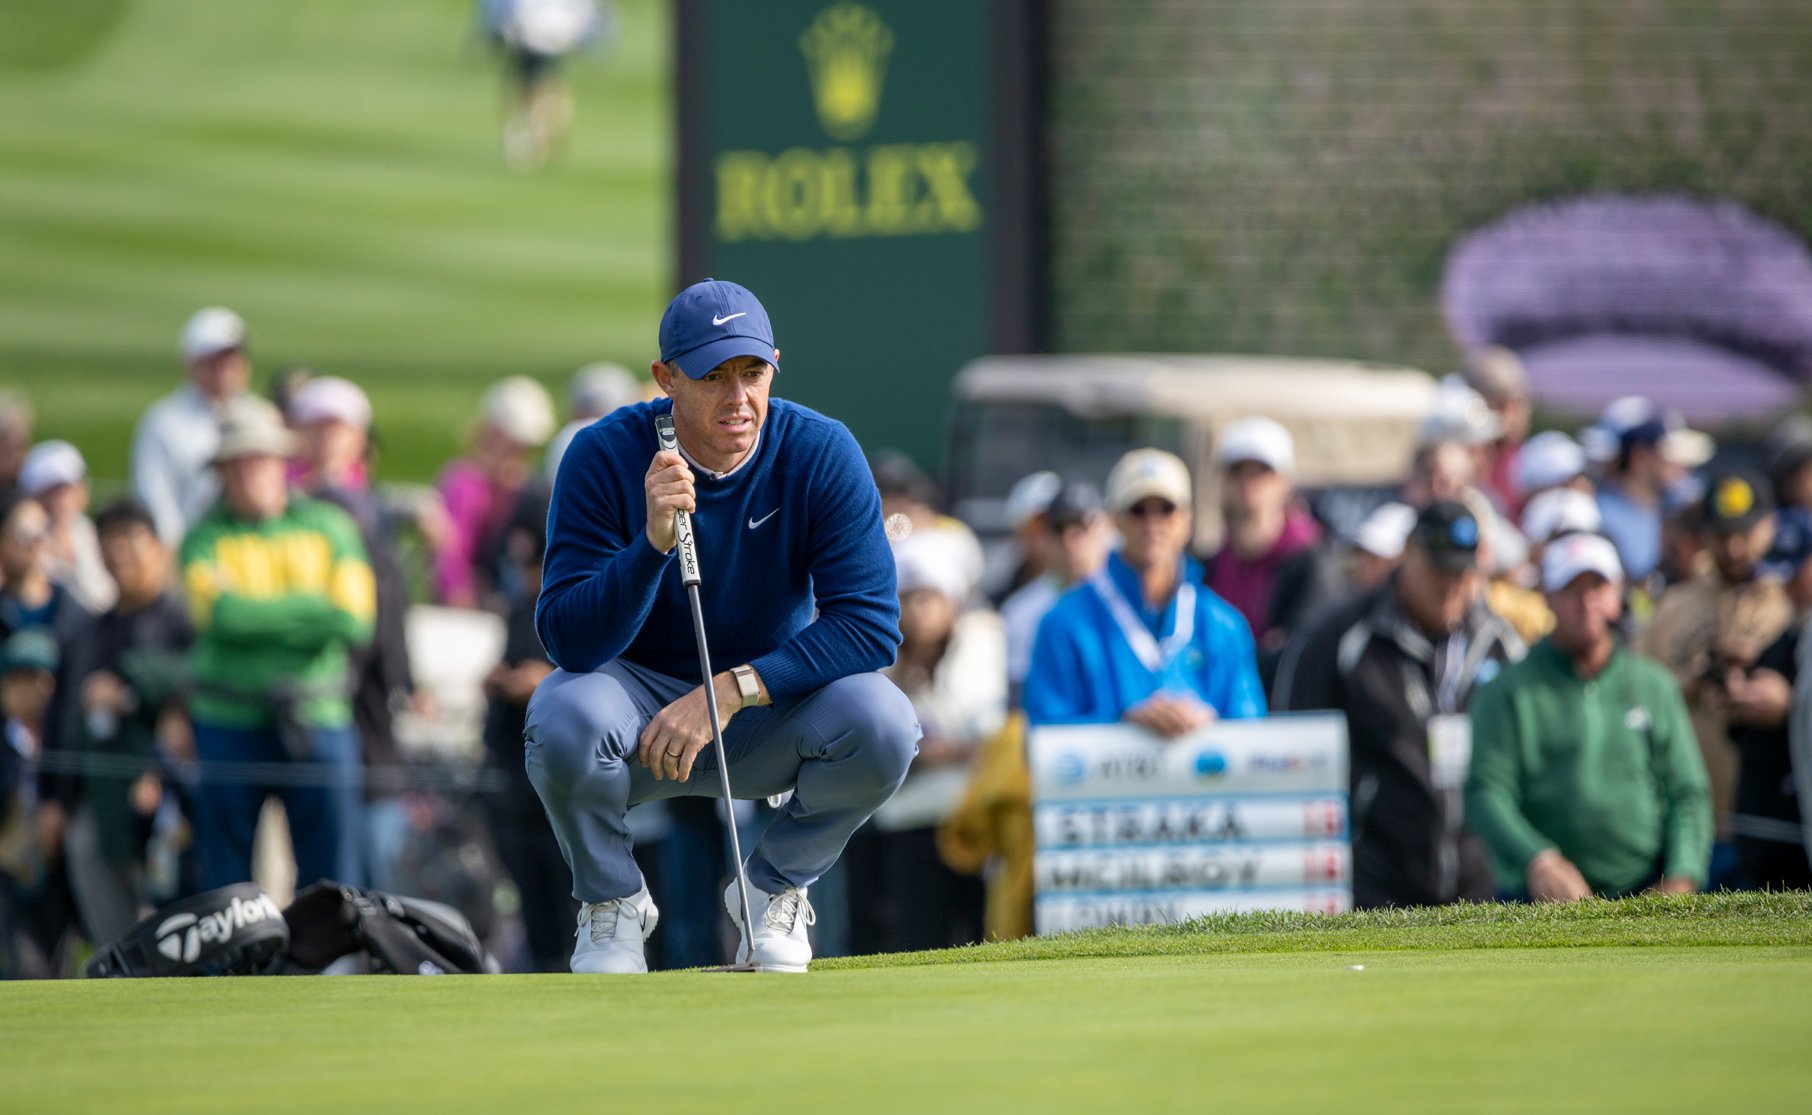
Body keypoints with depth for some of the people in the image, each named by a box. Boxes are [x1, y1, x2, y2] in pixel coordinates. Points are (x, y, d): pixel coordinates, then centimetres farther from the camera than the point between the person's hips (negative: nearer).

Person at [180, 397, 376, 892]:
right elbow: (221, 612, -15)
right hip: (229, 722, -1)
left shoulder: (329, 527, 7)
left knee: (333, 878, -2)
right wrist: (312, 607, -8)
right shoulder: (206, 539, 4)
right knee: (226, 880, 2)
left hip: (317, 721, 1)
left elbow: (354, 622, -6)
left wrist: (260, 618, -9)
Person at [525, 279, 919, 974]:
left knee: (882, 725, -30)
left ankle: (773, 889, 1)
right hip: (638, 695, -1)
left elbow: (871, 623, -20)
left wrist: (732, 690, -29)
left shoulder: (821, 454, -15)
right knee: (565, 719, -35)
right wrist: (653, 543, -40)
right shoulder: (605, 458, -18)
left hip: (769, 704, 1)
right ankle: (613, 903, -3)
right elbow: (567, 641, -23)